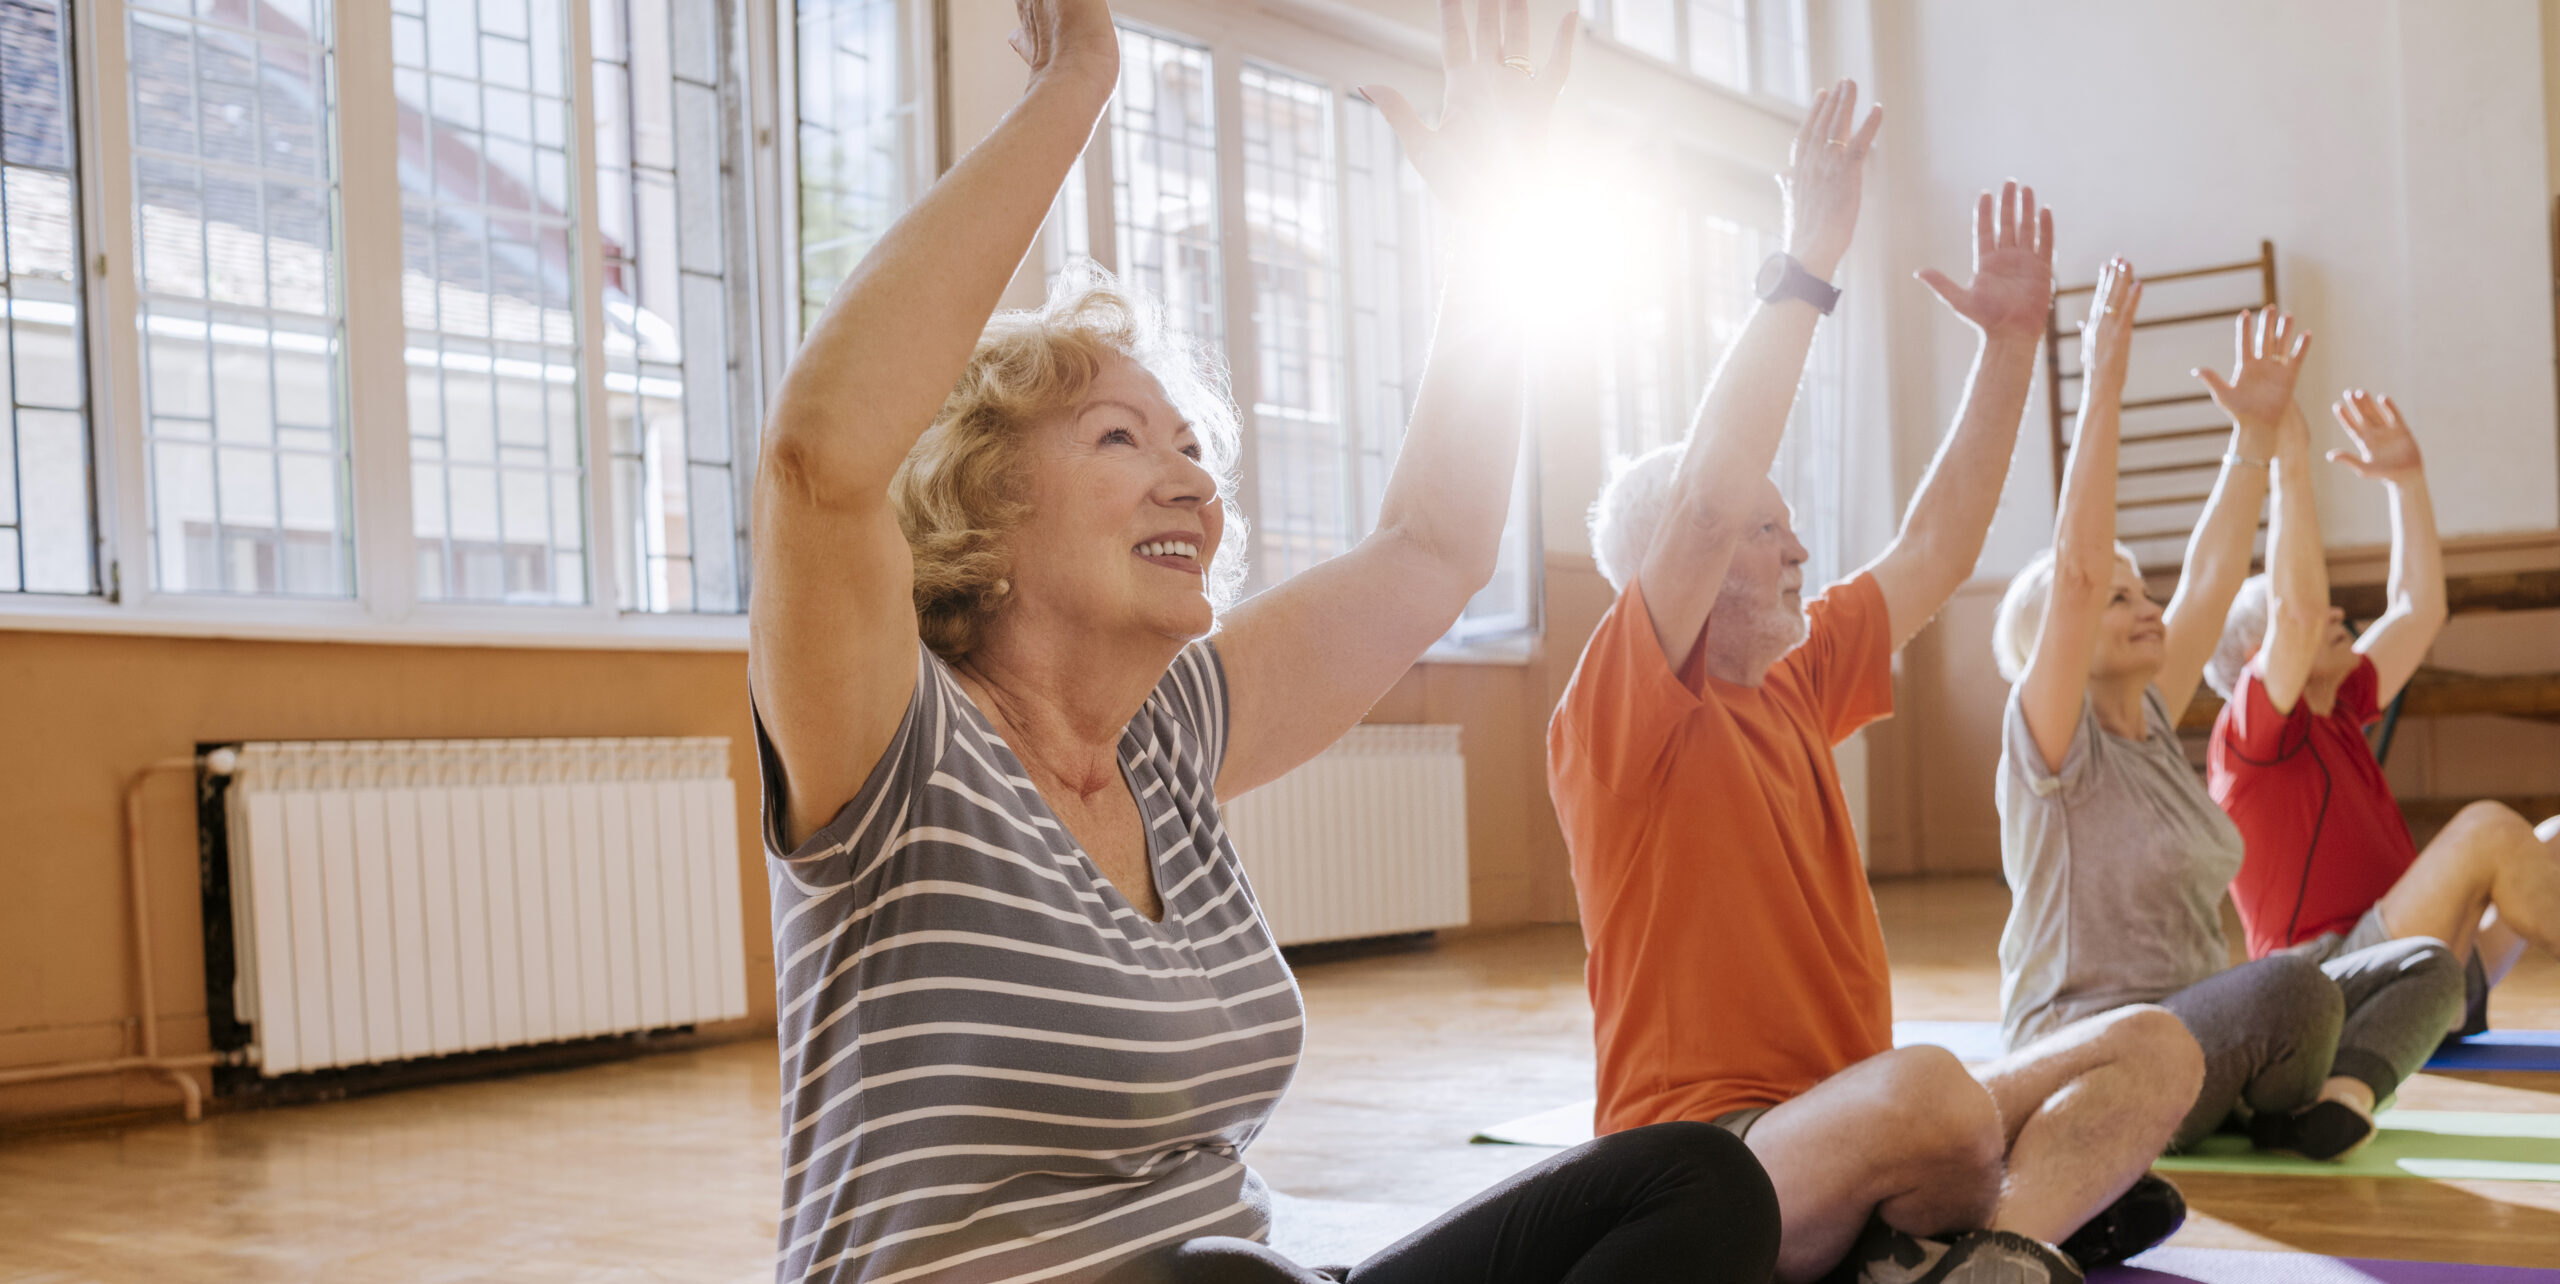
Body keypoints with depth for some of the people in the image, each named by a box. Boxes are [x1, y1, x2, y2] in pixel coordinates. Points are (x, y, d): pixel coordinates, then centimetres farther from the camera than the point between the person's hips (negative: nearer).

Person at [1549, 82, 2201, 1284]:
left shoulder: (1793, 683, 14)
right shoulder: (1620, 712, -9)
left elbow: (1934, 551, 22)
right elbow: (1707, 496, -23)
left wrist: (2009, 339, 17)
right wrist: (1806, 266, -21)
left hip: (1855, 1140, 9)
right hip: (1704, 1167, -8)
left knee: (2153, 1047, -2)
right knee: (1931, 1090, -37)